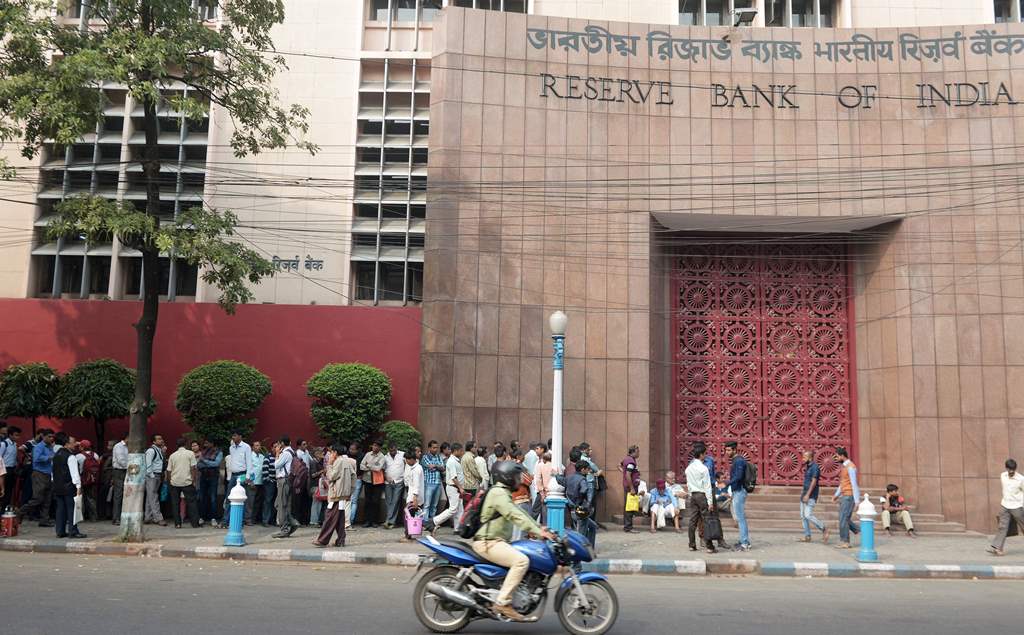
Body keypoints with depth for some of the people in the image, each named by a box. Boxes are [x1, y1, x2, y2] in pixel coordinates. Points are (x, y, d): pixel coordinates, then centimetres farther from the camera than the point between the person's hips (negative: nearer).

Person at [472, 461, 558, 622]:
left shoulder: (503, 493, 20)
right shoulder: (498, 493, -13)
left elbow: (519, 512, 19)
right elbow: (515, 516, -24)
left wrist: (540, 528, 8)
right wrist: (538, 532, -28)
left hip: (496, 541, 11)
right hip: (488, 542, -11)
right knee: (521, 560, -27)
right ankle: (502, 602, -25)